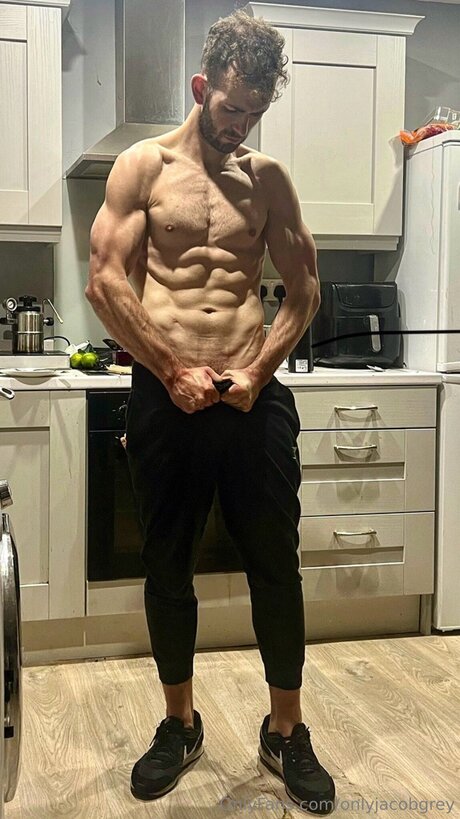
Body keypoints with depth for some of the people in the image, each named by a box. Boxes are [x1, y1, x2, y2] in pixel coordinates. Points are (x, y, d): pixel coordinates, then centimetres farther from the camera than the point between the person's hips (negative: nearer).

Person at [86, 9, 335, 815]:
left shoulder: (268, 178, 10)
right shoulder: (143, 165, 3)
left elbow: (303, 286, 9)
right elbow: (105, 282, -5)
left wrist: (259, 370, -7)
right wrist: (174, 374, -11)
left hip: (255, 397, 2)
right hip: (165, 399, -1)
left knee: (276, 566, 6)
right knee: (167, 567, 10)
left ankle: (286, 731, 24)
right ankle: (179, 724, 29)